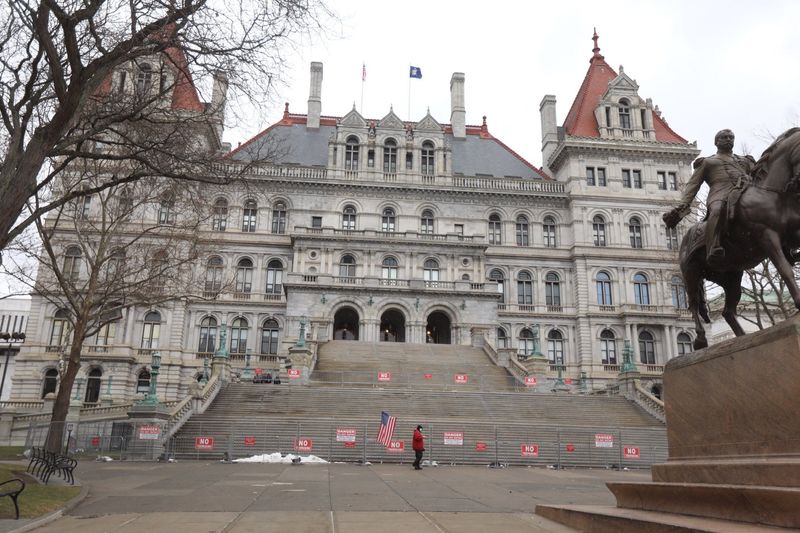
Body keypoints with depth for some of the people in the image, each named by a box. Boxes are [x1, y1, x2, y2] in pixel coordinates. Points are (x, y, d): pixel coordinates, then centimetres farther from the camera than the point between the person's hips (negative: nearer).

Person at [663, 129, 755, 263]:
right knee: (718, 211, -41)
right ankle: (713, 249, -60)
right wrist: (683, 205, -1)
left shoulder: (746, 161, 40)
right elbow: (693, 184, 18)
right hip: (720, 195, -4)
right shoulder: (706, 162, 32)